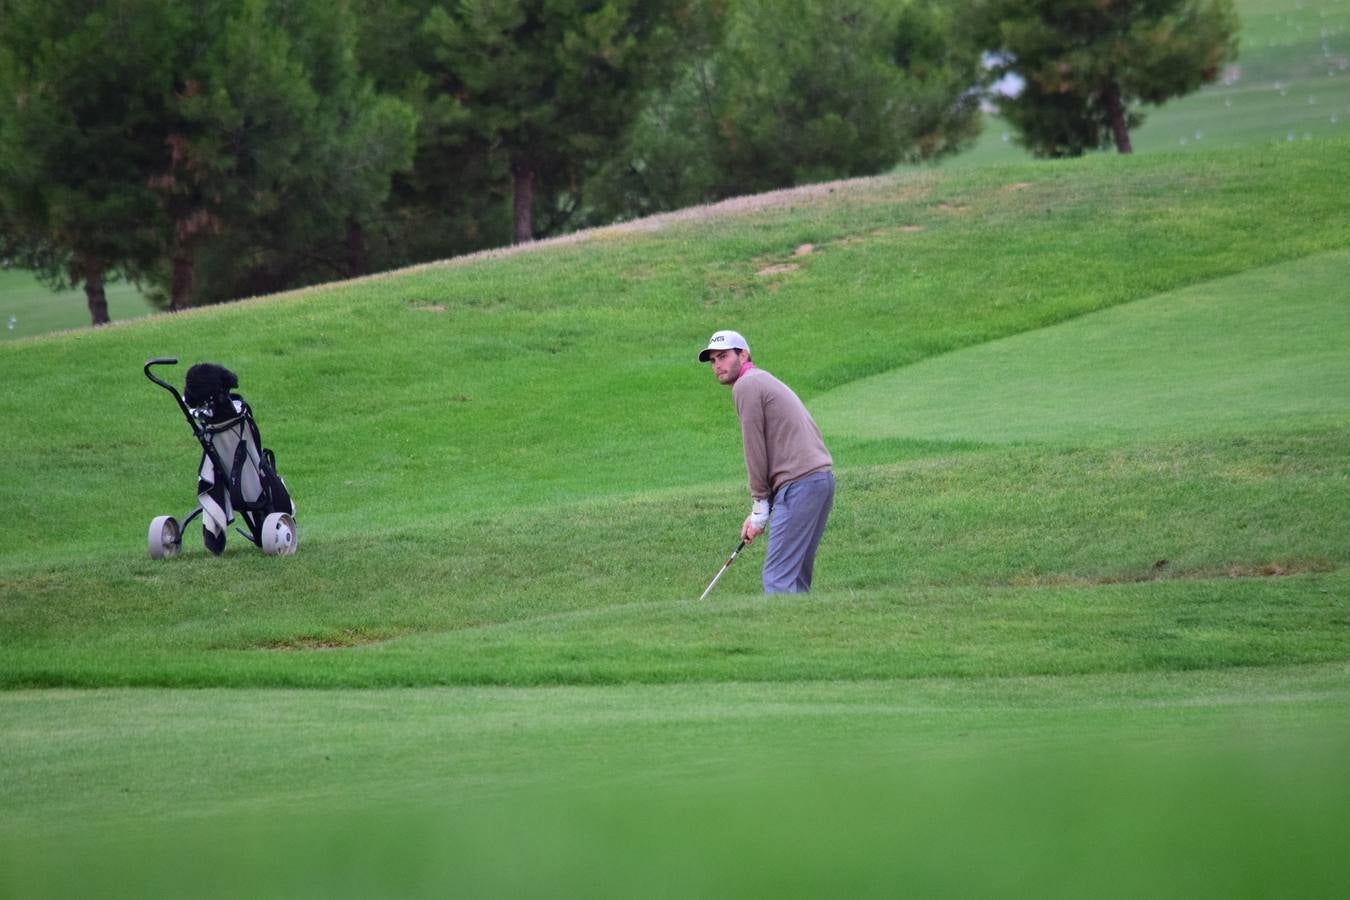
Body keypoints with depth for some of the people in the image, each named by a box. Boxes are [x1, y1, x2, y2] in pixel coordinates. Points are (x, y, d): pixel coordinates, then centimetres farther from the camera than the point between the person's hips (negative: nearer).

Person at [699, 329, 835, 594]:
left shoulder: (746, 386, -4)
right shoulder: (765, 382, 26)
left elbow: (755, 451, -7)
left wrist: (760, 509, -2)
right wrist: (759, 510, 19)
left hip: (799, 483, -10)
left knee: (779, 576, -12)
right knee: (797, 576, 12)